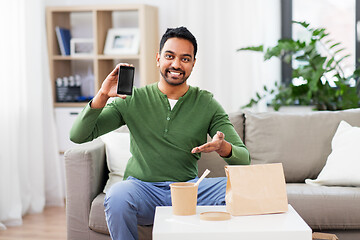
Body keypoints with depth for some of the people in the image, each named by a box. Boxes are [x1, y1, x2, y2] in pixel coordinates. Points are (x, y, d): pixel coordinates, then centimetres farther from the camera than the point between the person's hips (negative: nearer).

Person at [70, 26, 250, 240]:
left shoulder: (207, 104, 5)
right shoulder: (133, 99, 2)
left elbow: (244, 158, -1)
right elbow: (78, 136, -2)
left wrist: (223, 148, -26)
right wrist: (102, 96, -18)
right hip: (143, 188, -1)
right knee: (117, 196, -35)